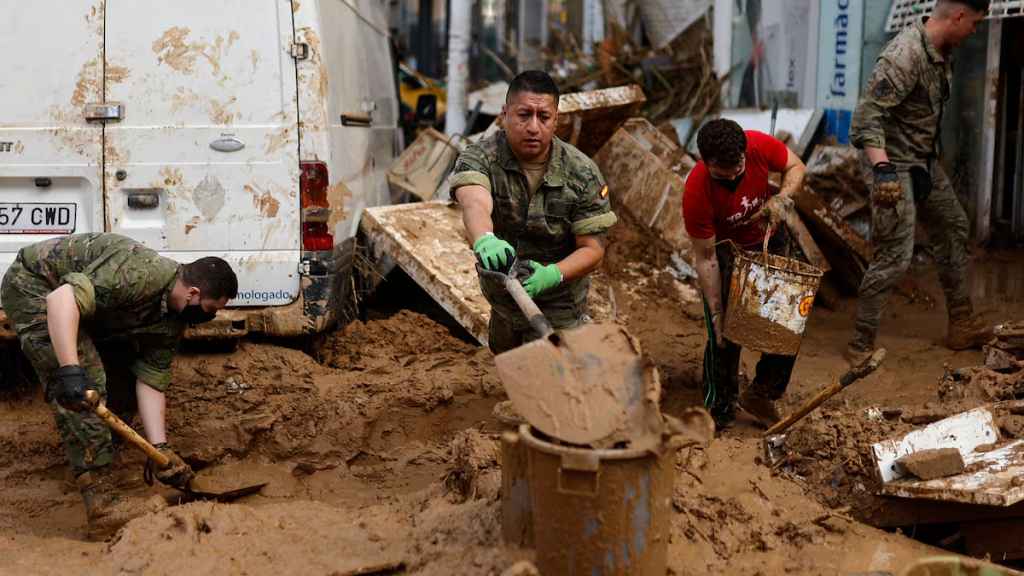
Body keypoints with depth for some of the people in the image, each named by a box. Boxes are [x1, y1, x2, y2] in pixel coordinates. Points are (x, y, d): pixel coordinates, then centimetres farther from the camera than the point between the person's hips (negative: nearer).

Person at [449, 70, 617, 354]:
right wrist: (484, 240, -65)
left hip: (557, 303, -3)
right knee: (504, 355, 28)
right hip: (501, 297, 3)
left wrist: (552, 274, -38)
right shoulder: (480, 157, -19)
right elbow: (474, 202, -41)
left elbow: (593, 249, -17)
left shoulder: (582, 174, -18)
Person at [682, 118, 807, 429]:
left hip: (769, 238, 4)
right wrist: (716, 313, -25)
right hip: (725, 249, -4)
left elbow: (796, 166, -8)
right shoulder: (697, 192, -36)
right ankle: (719, 413, 13)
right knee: (725, 335, -7)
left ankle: (760, 395, 22)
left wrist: (782, 198, -29)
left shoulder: (760, 146, -31)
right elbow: (705, 258, -27)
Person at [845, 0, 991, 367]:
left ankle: (961, 326, 31)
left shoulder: (942, 53, 4)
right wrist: (882, 169, -42)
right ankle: (861, 346, 0)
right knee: (894, 257, -11)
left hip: (925, 161, 10)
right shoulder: (904, 56, -25)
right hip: (893, 163, -10)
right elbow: (868, 116, -31)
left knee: (953, 229, 18)